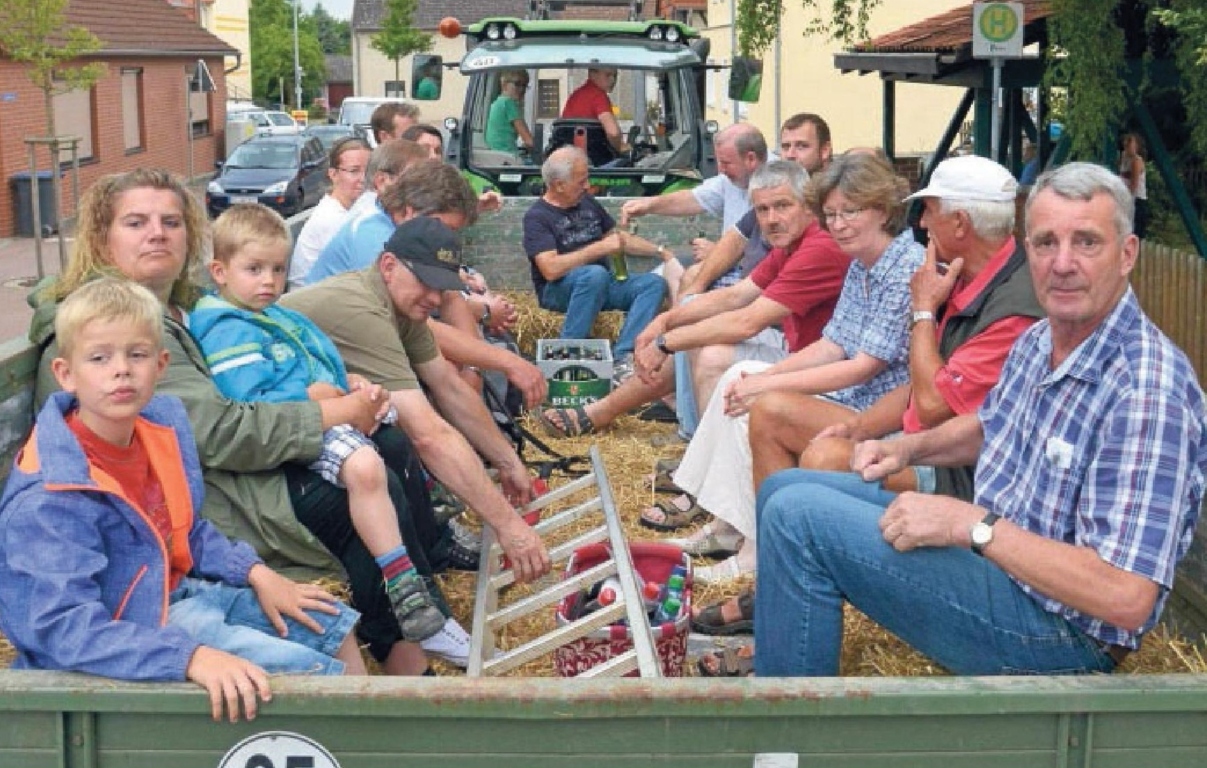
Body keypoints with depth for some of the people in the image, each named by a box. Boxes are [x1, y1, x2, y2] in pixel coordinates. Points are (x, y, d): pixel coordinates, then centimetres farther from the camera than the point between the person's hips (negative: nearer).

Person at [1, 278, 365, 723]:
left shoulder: (162, 425, -2)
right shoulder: (49, 499, -27)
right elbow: (67, 628, -34)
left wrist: (256, 573, 2)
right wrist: (192, 658, -43)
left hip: (177, 592, 9)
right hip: (127, 633, -9)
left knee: (333, 626, 14)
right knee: (313, 671, -16)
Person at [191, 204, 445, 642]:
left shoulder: (278, 318, 20)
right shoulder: (228, 334, -13)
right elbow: (245, 407, -24)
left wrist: (351, 386, 14)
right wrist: (309, 397, -18)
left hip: (327, 412, 11)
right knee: (365, 467, -36)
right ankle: (402, 584, -32)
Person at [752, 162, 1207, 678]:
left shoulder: (1148, 393, -25)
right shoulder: (1037, 342, 5)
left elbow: (1126, 599, -30)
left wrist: (971, 524, -26)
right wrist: (908, 449, 8)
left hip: (1057, 627, -9)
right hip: (991, 547, 9)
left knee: (798, 515, -20)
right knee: (784, 488, 11)